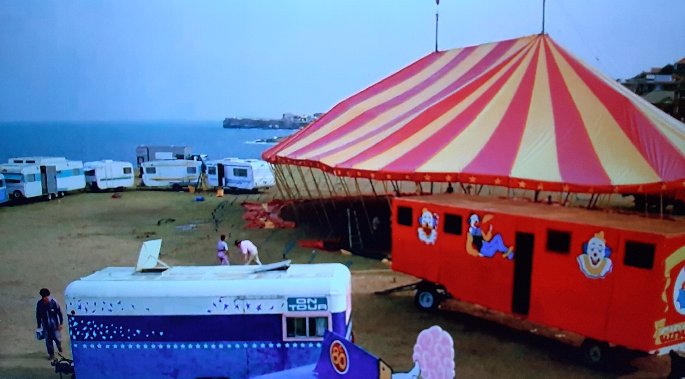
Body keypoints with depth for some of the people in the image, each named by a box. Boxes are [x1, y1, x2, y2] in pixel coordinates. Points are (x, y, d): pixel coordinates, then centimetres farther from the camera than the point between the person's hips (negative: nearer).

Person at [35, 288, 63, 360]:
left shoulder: (54, 302, -16)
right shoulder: (39, 304, -9)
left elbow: (60, 313, -8)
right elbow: (38, 315, 3)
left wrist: (61, 323, -8)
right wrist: (39, 326, 7)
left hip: (55, 324, -2)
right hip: (46, 326, 2)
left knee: (57, 338, 2)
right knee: (48, 340, 7)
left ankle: (59, 345, 37)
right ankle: (51, 354, 25)